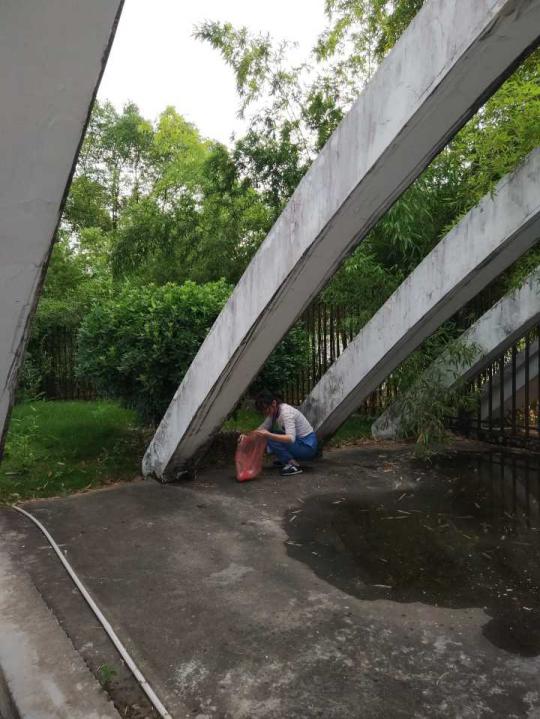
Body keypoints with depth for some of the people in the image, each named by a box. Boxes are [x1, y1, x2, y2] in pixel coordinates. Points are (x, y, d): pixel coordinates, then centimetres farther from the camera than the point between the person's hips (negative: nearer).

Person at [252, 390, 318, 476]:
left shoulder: (286, 412, -24)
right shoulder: (274, 412, 2)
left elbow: (291, 438, -36)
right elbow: (263, 428, 9)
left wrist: (269, 435, -43)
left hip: (307, 447, -9)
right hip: (298, 441, 9)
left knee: (271, 439, -21)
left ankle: (294, 465, -15)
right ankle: (286, 460, 15)